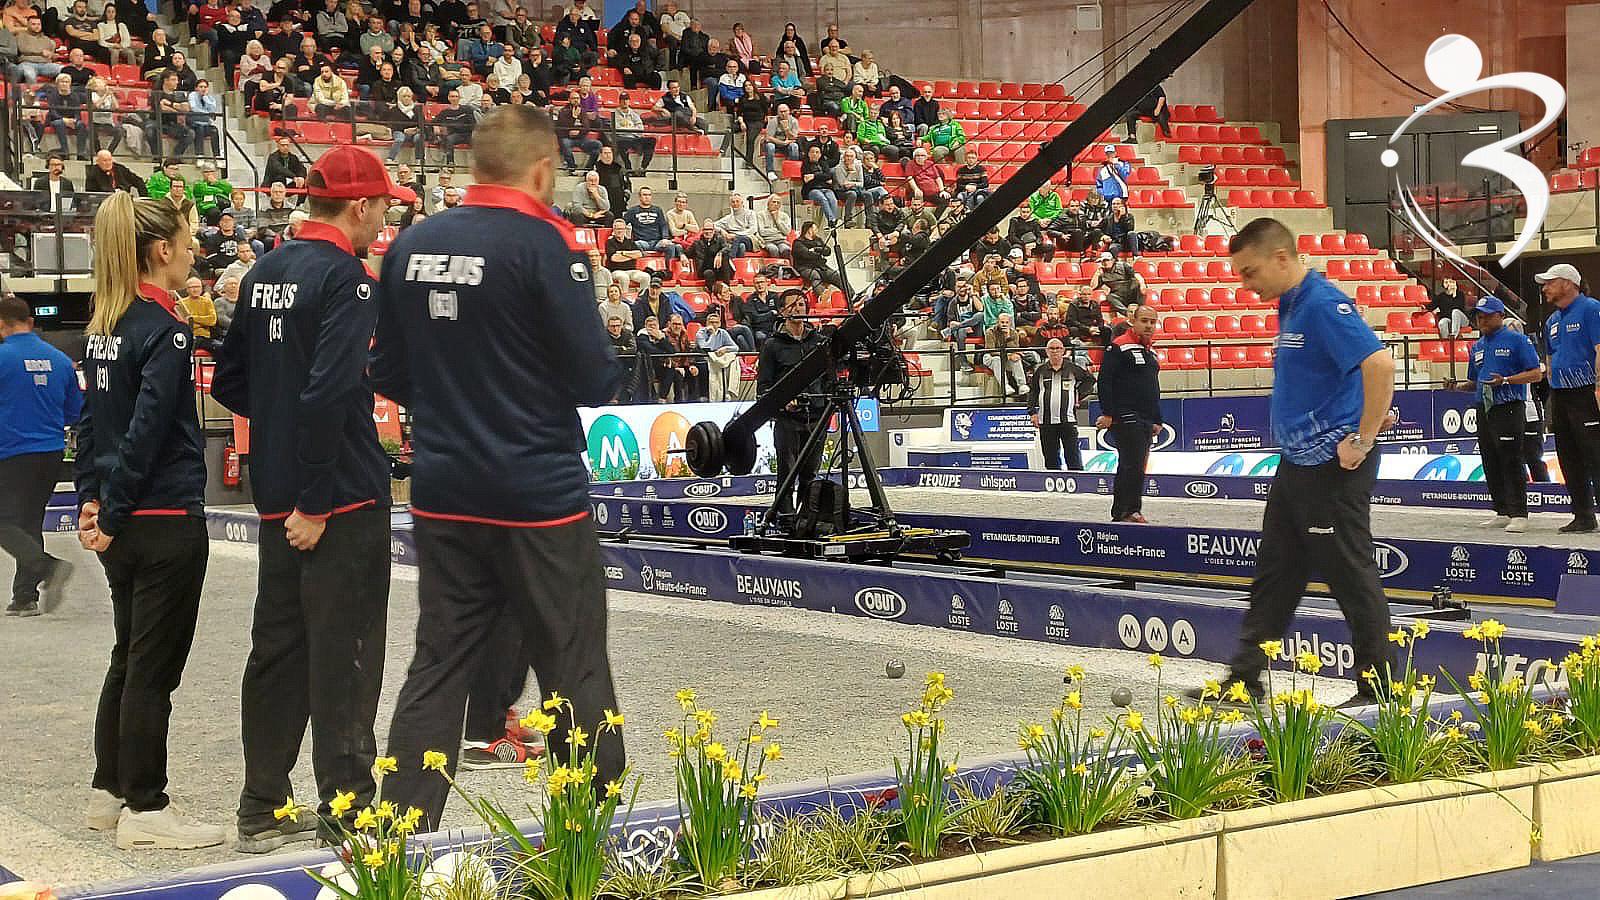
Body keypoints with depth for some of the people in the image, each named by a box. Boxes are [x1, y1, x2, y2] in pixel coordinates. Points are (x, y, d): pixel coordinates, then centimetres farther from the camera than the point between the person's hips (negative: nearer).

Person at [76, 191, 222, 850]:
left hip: (123, 522, 8)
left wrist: (91, 498, 12)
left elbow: (90, 419, 13)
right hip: (167, 520, -8)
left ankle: (109, 793, 26)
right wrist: (112, 514, -15)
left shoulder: (104, 326, 10)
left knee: (130, 660, 18)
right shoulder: (165, 329, -15)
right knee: (153, 669, -1)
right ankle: (144, 810, 6)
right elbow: (148, 430, -19)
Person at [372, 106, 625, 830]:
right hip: (540, 496, -5)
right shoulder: (546, 242, -13)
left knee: (438, 666, 12)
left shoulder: (412, 244, 4)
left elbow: (388, 372, 10)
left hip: (442, 494, 5)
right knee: (574, 670, 6)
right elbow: (595, 381, -13)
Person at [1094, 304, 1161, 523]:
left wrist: (1157, 420, 24)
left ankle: (1122, 512, 14)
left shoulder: (1151, 353, 19)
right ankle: (1128, 511, -11)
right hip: (1126, 418, -9)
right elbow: (1104, 380, -14)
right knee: (1133, 465, -13)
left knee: (1134, 467, 10)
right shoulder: (1120, 347, -9)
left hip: (1146, 421, 9)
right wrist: (1107, 413, -18)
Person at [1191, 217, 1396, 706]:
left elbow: (1379, 364, -27)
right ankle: (1245, 676, 21)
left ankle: (1379, 689, 7)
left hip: (1332, 466, -10)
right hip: (1297, 464, 10)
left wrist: (1363, 440, -23)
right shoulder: (1291, 306, 14)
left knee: (1352, 576, -2)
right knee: (1274, 573, 14)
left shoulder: (1325, 305, -17)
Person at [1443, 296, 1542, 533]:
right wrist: (1457, 386, 6)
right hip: (1484, 410, 8)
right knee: (1491, 464, 8)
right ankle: (1503, 512, 14)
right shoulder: (1477, 346, 19)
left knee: (1511, 461, -11)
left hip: (1509, 408, -8)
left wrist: (1505, 380, -20)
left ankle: (1519, 514, -11)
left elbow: (1536, 374, -9)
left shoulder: (1516, 340, -3)